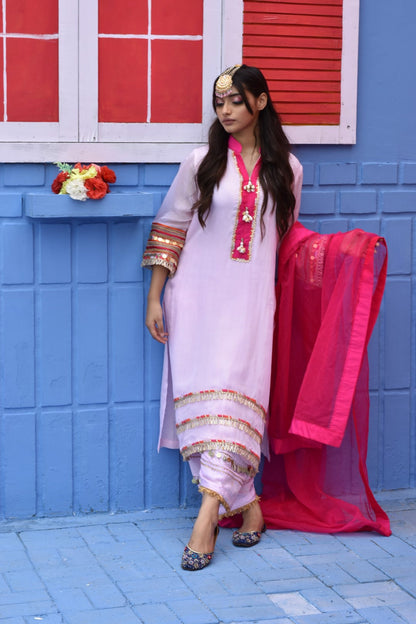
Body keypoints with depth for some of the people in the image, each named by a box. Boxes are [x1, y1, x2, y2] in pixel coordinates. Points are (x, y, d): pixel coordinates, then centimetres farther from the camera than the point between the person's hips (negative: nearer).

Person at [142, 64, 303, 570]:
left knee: (234, 393, -11)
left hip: (250, 299, 0)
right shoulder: (202, 163, 3)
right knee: (202, 392, -5)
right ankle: (246, 504, 8)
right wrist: (154, 298, 1)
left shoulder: (286, 169, 7)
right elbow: (169, 228, 4)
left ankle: (209, 513, -14)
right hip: (199, 295, 0)